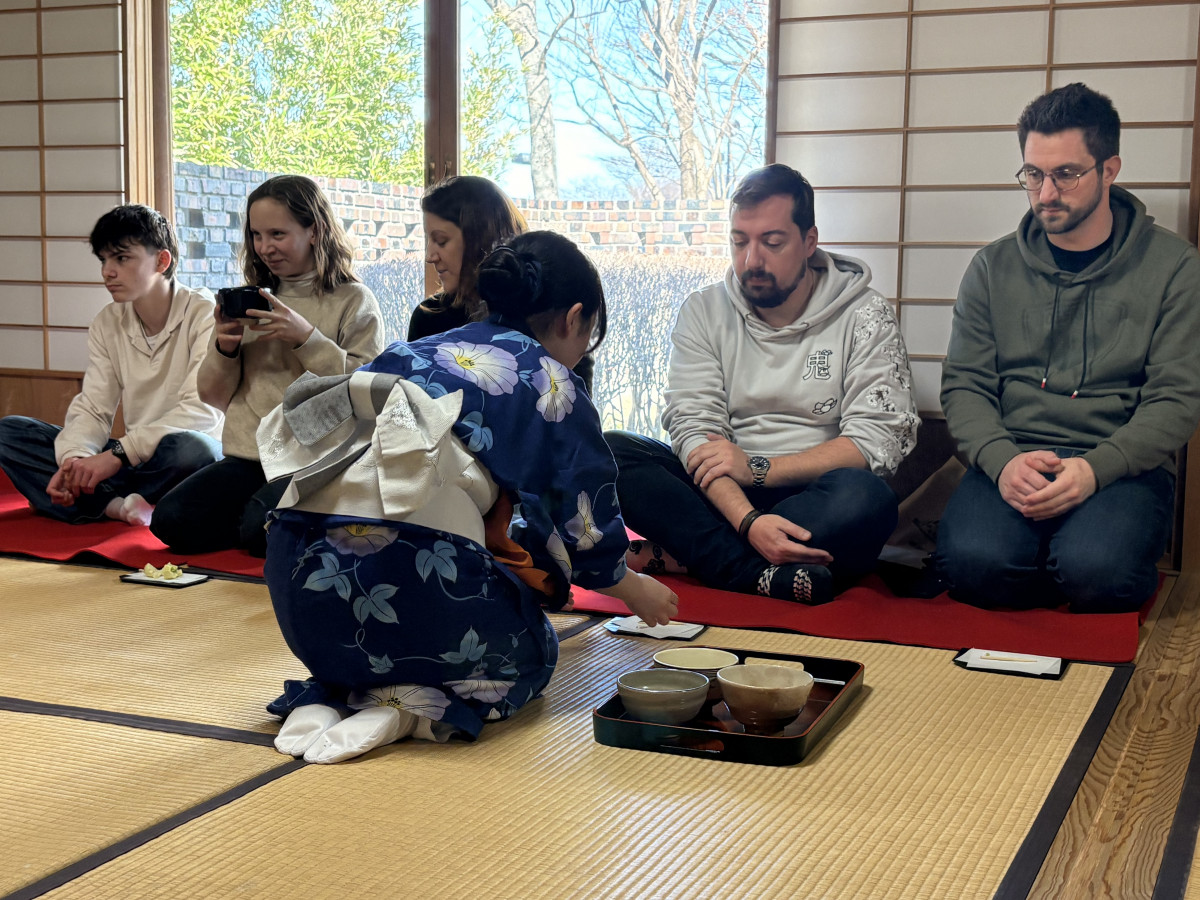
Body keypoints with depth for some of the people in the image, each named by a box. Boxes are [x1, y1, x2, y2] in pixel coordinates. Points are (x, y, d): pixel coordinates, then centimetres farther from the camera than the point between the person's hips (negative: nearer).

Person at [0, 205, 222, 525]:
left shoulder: (204, 315, -11)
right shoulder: (106, 324, 8)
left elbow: (201, 411, -21)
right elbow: (92, 408, 1)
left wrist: (118, 454, -27)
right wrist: (74, 459, -21)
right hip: (131, 461, 6)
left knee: (189, 447, -41)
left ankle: (97, 501, -16)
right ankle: (118, 505, -23)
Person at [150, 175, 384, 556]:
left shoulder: (354, 301, 3)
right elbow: (215, 397, 19)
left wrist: (305, 338, -14)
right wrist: (224, 349, -1)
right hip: (247, 456, 5)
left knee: (262, 528, -31)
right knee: (171, 520, -17)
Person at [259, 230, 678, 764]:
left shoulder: (412, 352, 23)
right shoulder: (549, 383, 5)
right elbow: (588, 535, 9)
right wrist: (638, 591, 31)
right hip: (408, 574, -6)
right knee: (530, 650, 22)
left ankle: (327, 694, 7)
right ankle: (410, 709, -6)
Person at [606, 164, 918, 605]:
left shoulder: (864, 316, -1)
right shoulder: (703, 312, 5)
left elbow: (879, 440, -9)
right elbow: (693, 428, -6)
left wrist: (759, 468, -17)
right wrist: (748, 520, -24)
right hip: (722, 496, 2)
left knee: (864, 498, -36)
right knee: (608, 453, -21)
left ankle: (675, 555, -26)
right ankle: (762, 576, -33)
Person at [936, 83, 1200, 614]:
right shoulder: (993, 267, 12)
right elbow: (964, 385, 7)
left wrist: (1095, 468, -18)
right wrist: (1003, 460, -14)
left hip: (1122, 466, -1)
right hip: (1009, 463, 2)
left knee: (1094, 568, -34)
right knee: (972, 560, -31)